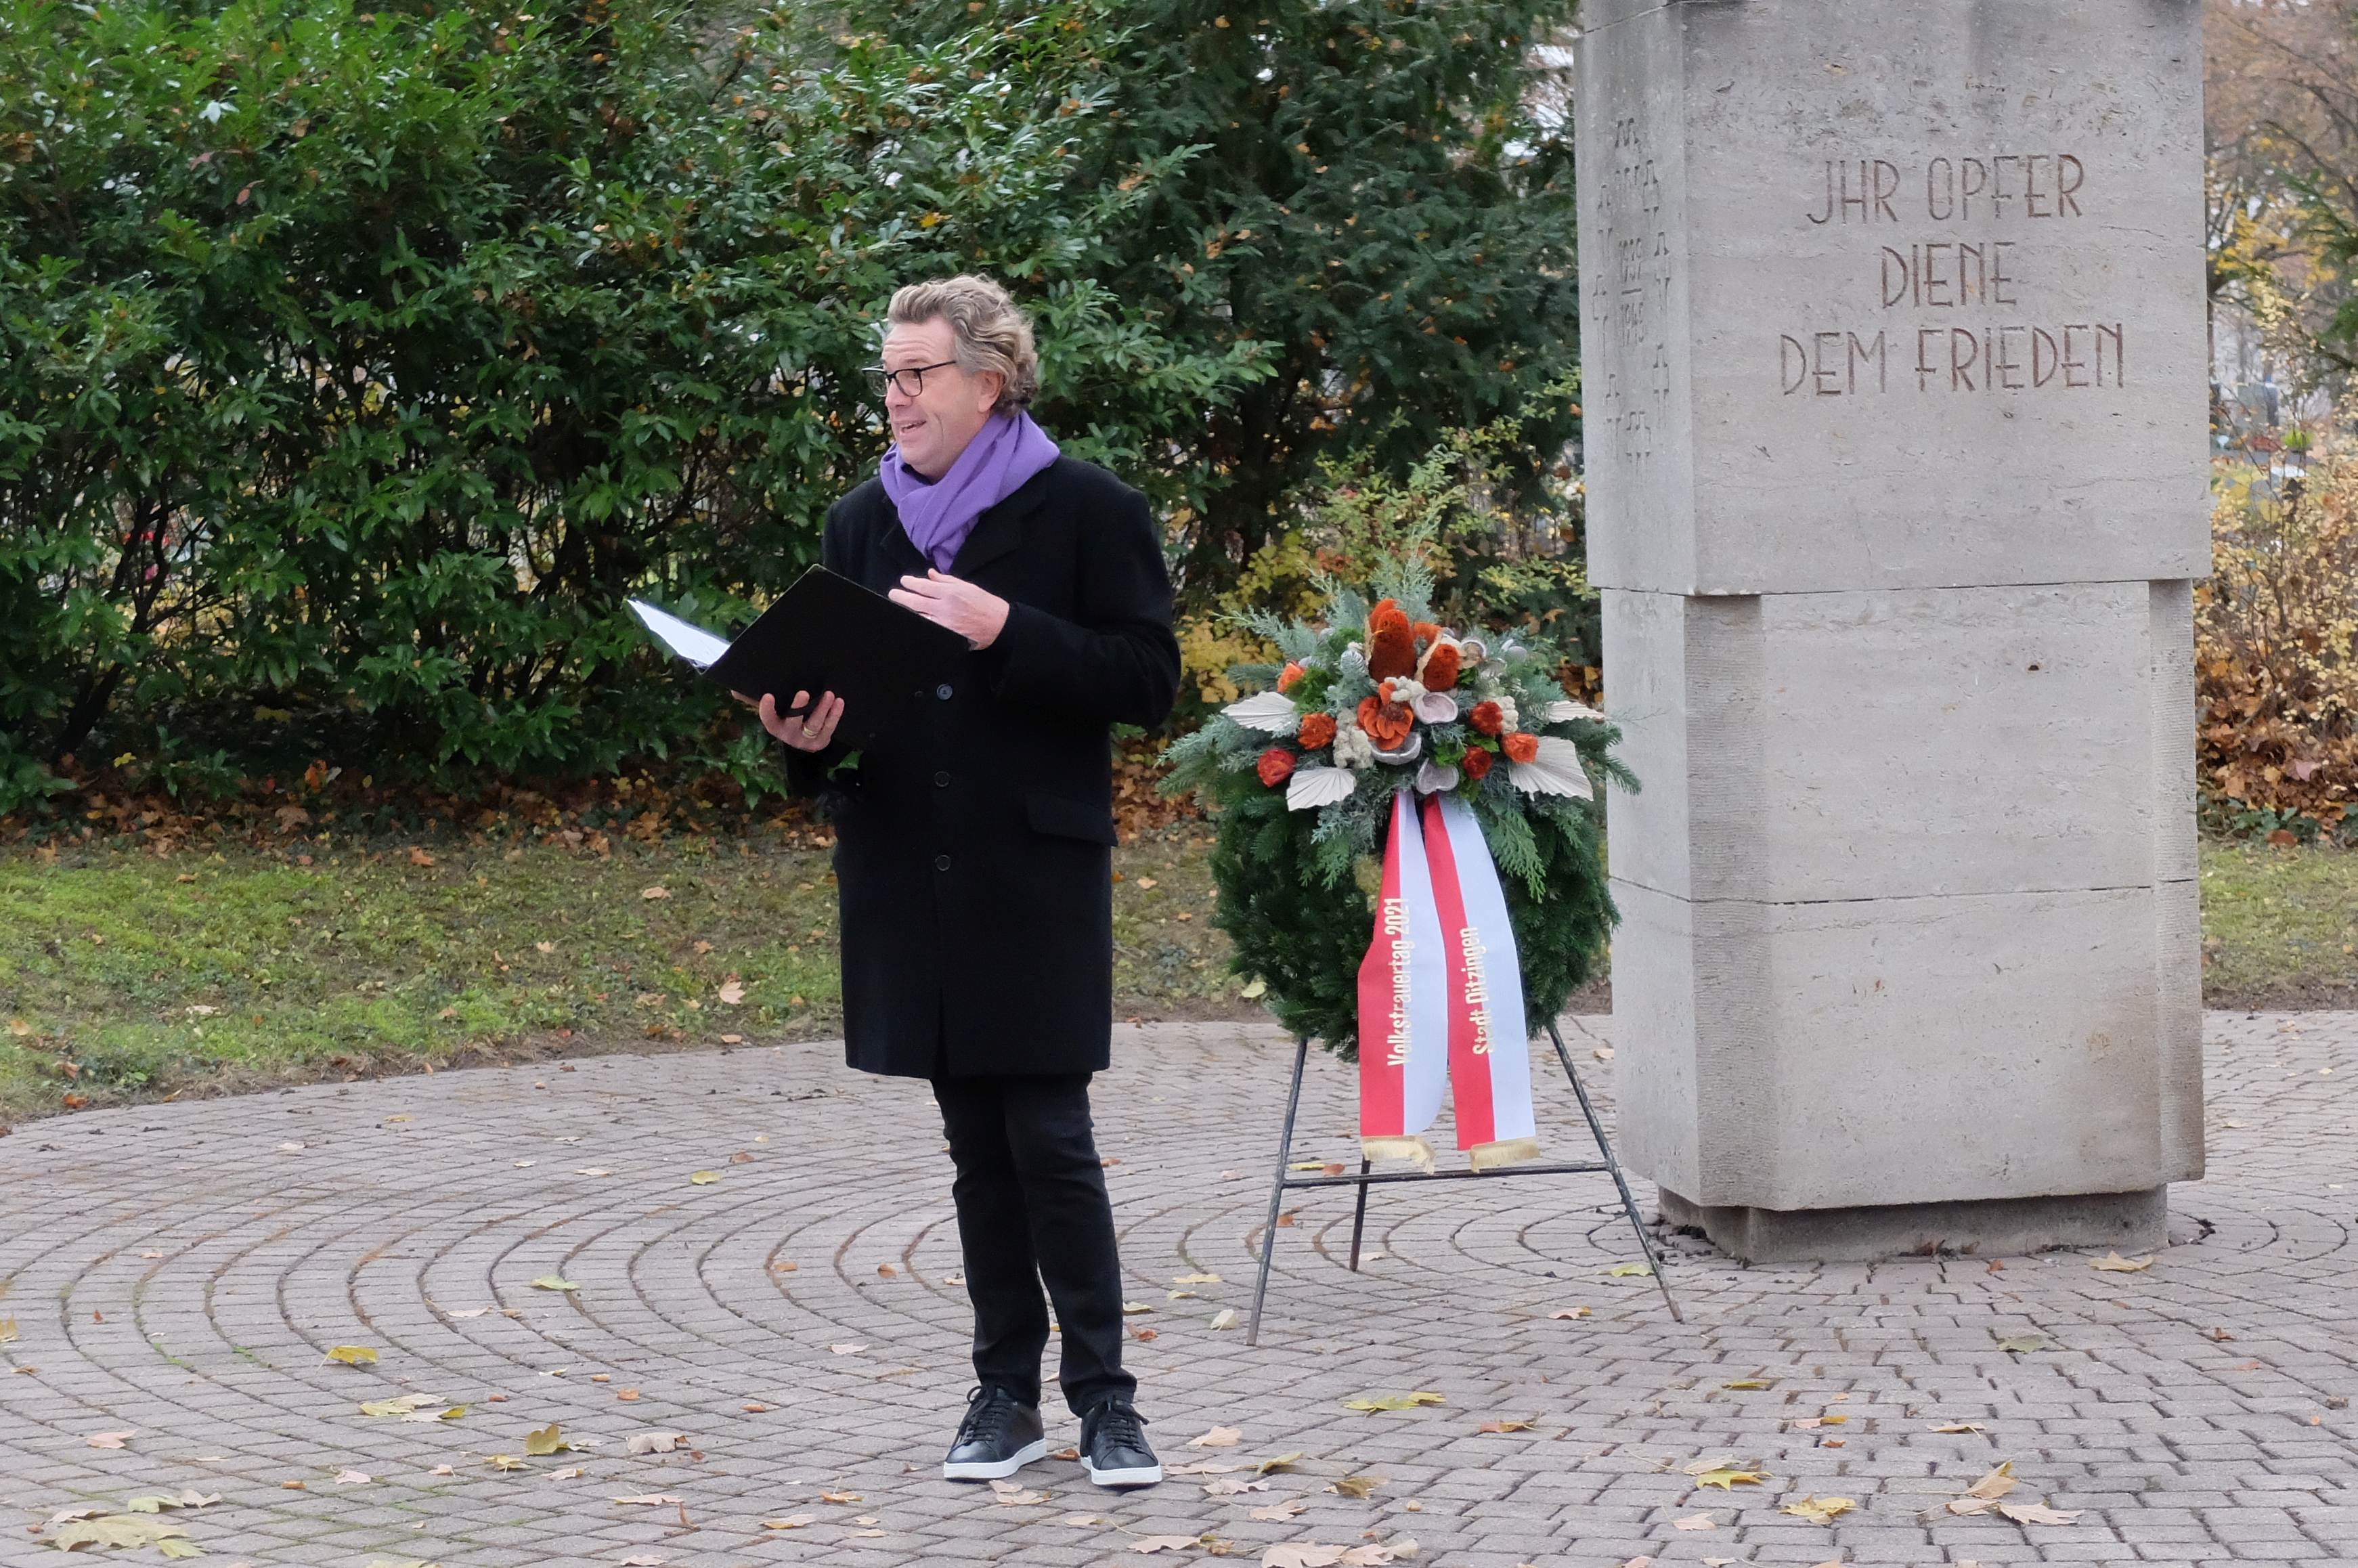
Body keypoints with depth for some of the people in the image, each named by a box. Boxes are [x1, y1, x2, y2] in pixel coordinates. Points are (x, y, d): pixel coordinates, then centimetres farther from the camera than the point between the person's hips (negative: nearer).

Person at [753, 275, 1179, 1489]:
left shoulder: (1087, 511, -3)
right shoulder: (861, 524, 13)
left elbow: (1148, 681, -8)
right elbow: (826, 684, 18)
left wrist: (1006, 633, -19)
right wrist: (800, 732, -5)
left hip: (1037, 870, -5)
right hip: (908, 874, 5)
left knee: (1050, 1138, -5)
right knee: (976, 1147, 9)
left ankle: (1103, 1398, 4)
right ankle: (1007, 1393, 16)